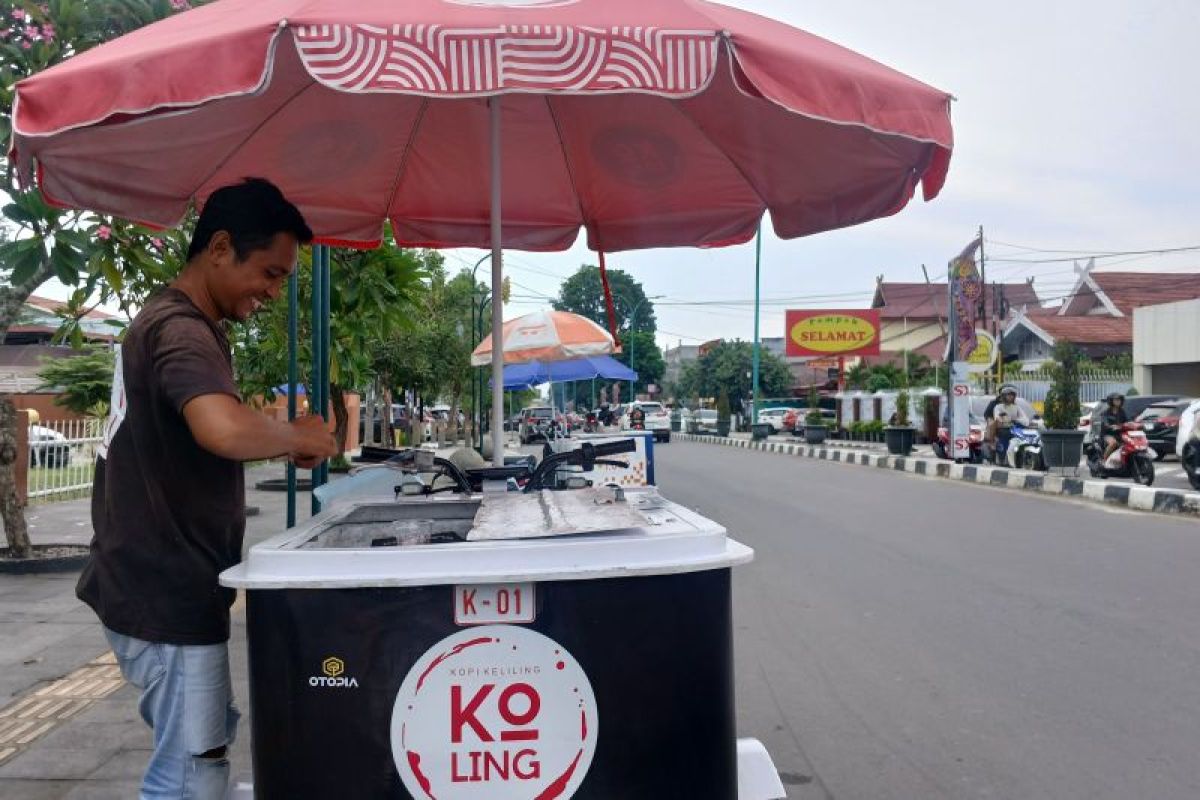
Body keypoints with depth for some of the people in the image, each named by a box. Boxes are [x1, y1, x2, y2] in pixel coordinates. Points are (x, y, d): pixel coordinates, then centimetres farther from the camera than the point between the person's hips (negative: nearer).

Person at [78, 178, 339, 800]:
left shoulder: (171, 320, 13)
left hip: (156, 581, 11)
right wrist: (298, 436, -22)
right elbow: (225, 429, -41)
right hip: (166, 594, -11)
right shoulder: (182, 331, -21)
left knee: (207, 738, 23)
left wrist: (283, 443, 7)